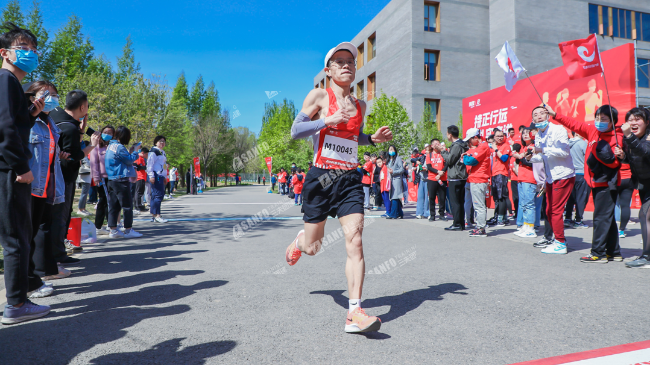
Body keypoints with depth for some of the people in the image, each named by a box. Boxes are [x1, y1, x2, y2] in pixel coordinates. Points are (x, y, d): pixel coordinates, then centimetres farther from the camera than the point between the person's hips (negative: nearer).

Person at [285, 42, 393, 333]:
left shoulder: (360, 105, 14)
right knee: (312, 247, 8)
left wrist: (373, 139, 8)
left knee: (354, 240, -13)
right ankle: (299, 241, 47)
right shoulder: (319, 96, 0)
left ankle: (355, 312, -10)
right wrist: (328, 120, -19)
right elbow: (295, 131, -6)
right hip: (321, 177, -3)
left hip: (350, 180, 3)